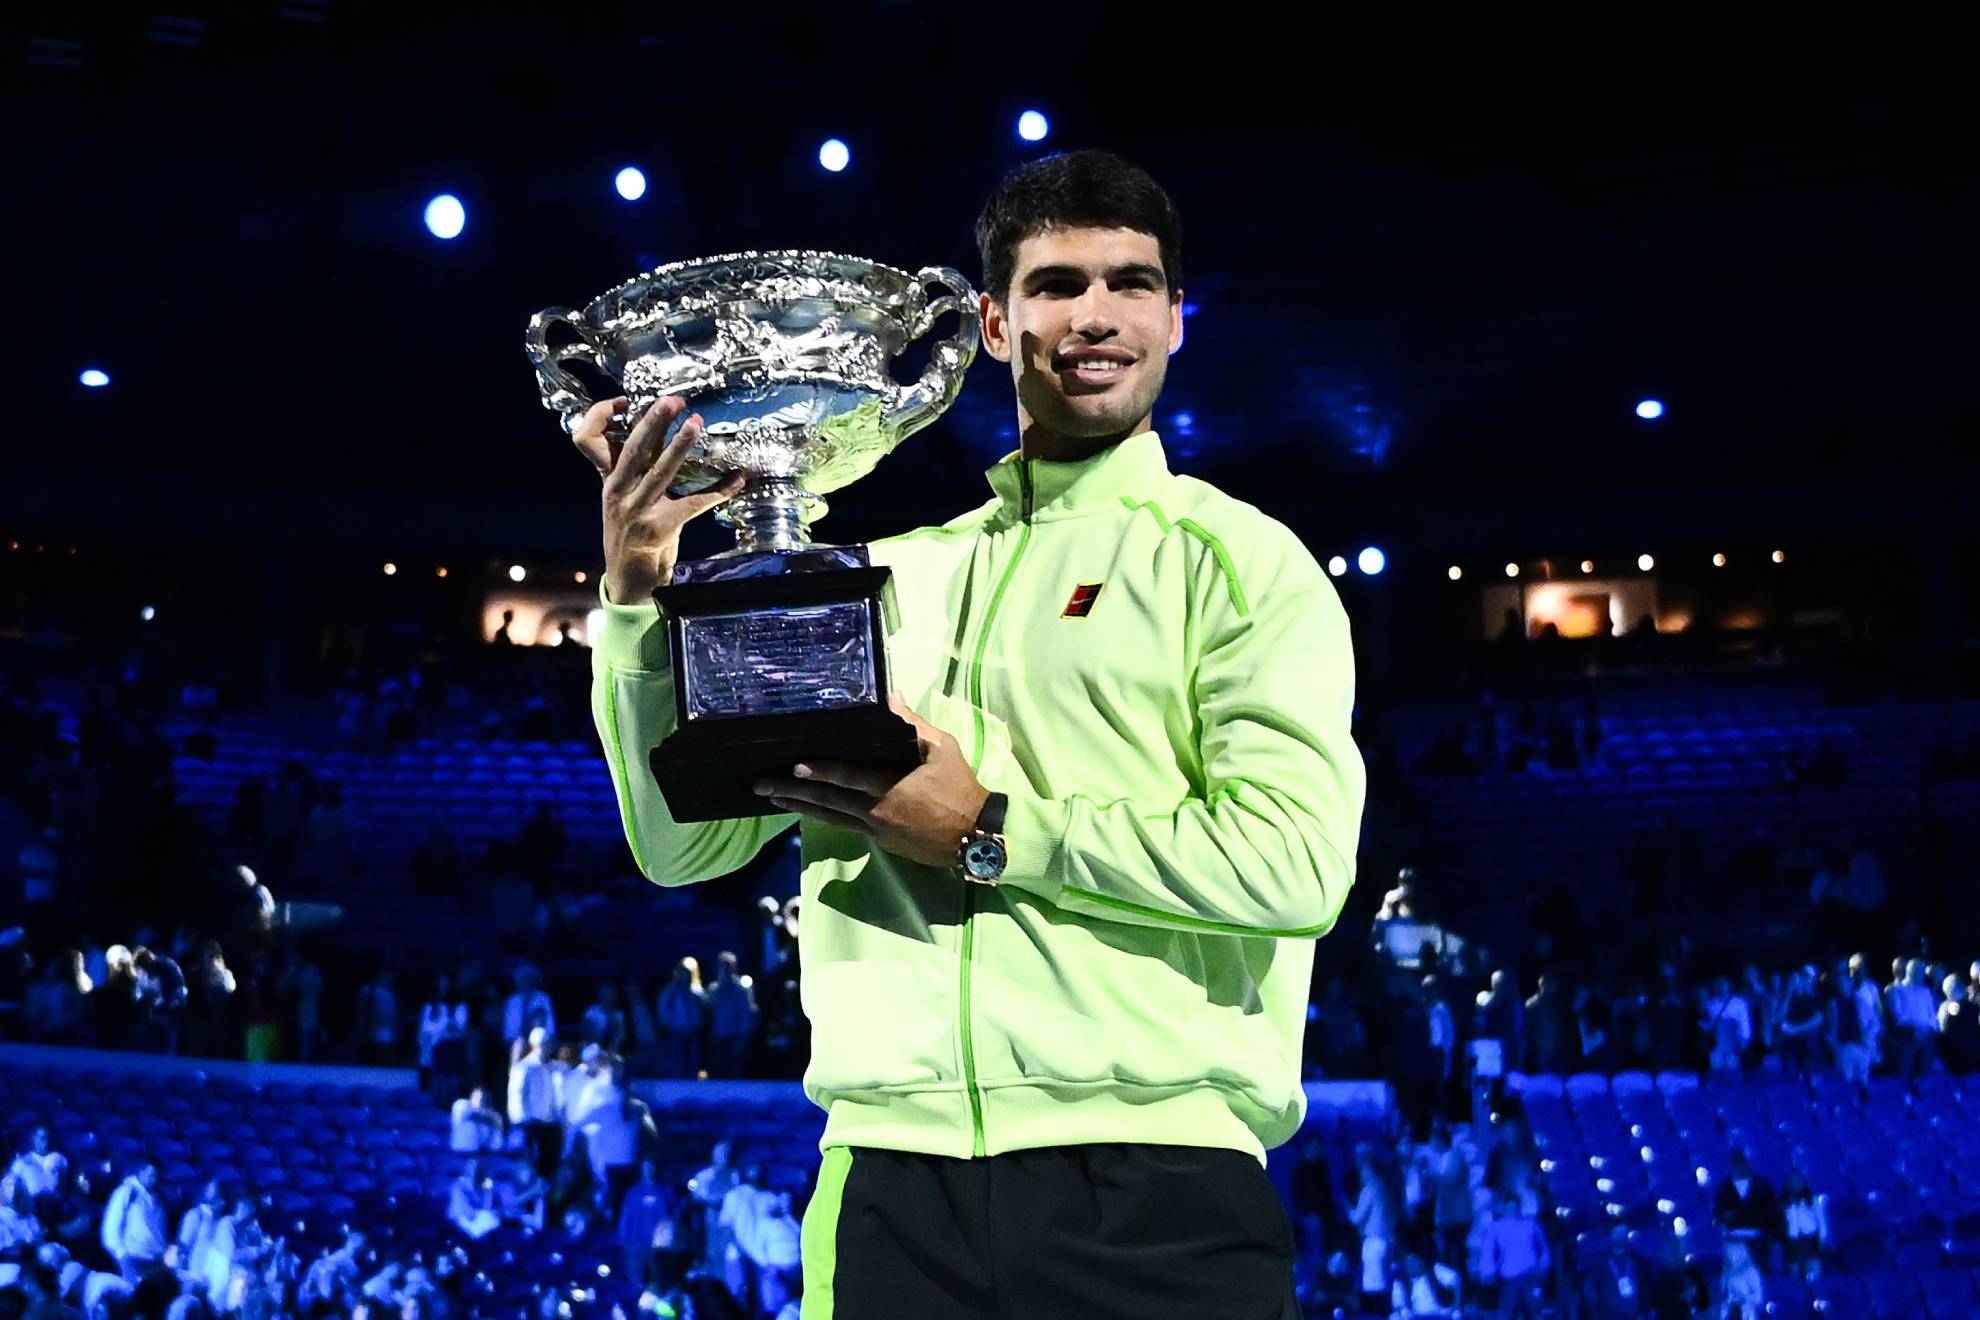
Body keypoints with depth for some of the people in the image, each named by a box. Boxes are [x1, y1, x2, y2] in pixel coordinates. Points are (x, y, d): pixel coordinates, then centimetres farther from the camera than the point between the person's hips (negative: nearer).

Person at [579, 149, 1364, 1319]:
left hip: (1150, 1183, -3)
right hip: (893, 1174, 4)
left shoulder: (1235, 559, 3)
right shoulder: (894, 577, 16)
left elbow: (1296, 860, -11)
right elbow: (684, 846, 13)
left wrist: (989, 833, -10)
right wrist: (636, 595, 1)